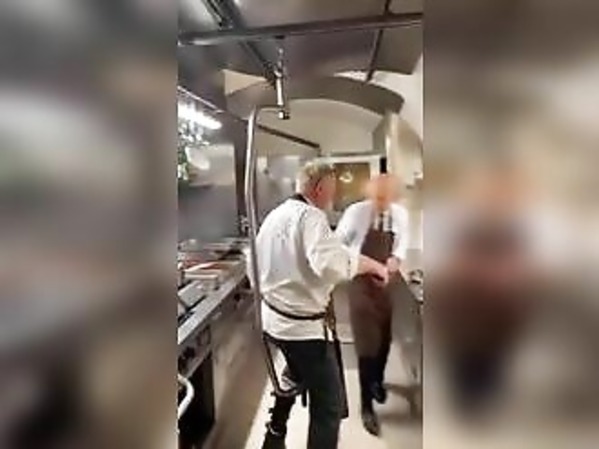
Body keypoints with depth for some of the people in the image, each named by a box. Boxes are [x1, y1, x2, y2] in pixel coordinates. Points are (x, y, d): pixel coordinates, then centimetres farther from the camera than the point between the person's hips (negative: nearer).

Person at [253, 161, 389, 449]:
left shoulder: (274, 215, 8)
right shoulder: (310, 216, -20)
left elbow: (258, 265, 16)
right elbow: (330, 262, -37)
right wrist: (370, 264, -22)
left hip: (274, 317, 10)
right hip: (303, 325, -10)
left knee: (295, 374, 34)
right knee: (330, 404, 5)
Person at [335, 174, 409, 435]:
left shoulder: (401, 214, -5)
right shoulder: (355, 212, -16)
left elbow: (402, 242, 10)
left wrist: (396, 258, -9)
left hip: (390, 281, 4)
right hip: (362, 282, -4)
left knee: (385, 337, 17)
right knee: (366, 342, -1)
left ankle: (378, 380, 48)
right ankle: (366, 404, 17)